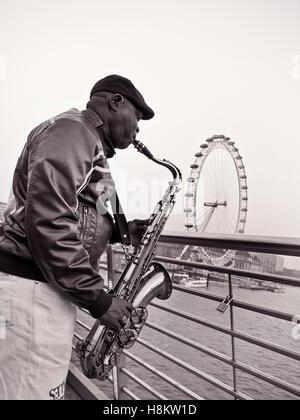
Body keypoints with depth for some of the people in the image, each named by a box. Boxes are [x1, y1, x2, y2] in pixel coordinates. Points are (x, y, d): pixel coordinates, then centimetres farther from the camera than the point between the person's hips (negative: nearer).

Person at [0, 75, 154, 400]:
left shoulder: (89, 145, 21)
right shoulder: (71, 131, -12)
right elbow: (48, 222, -24)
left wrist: (120, 231, 8)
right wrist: (97, 298, -20)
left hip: (51, 288, 10)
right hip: (31, 290, -10)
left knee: (48, 389, 18)